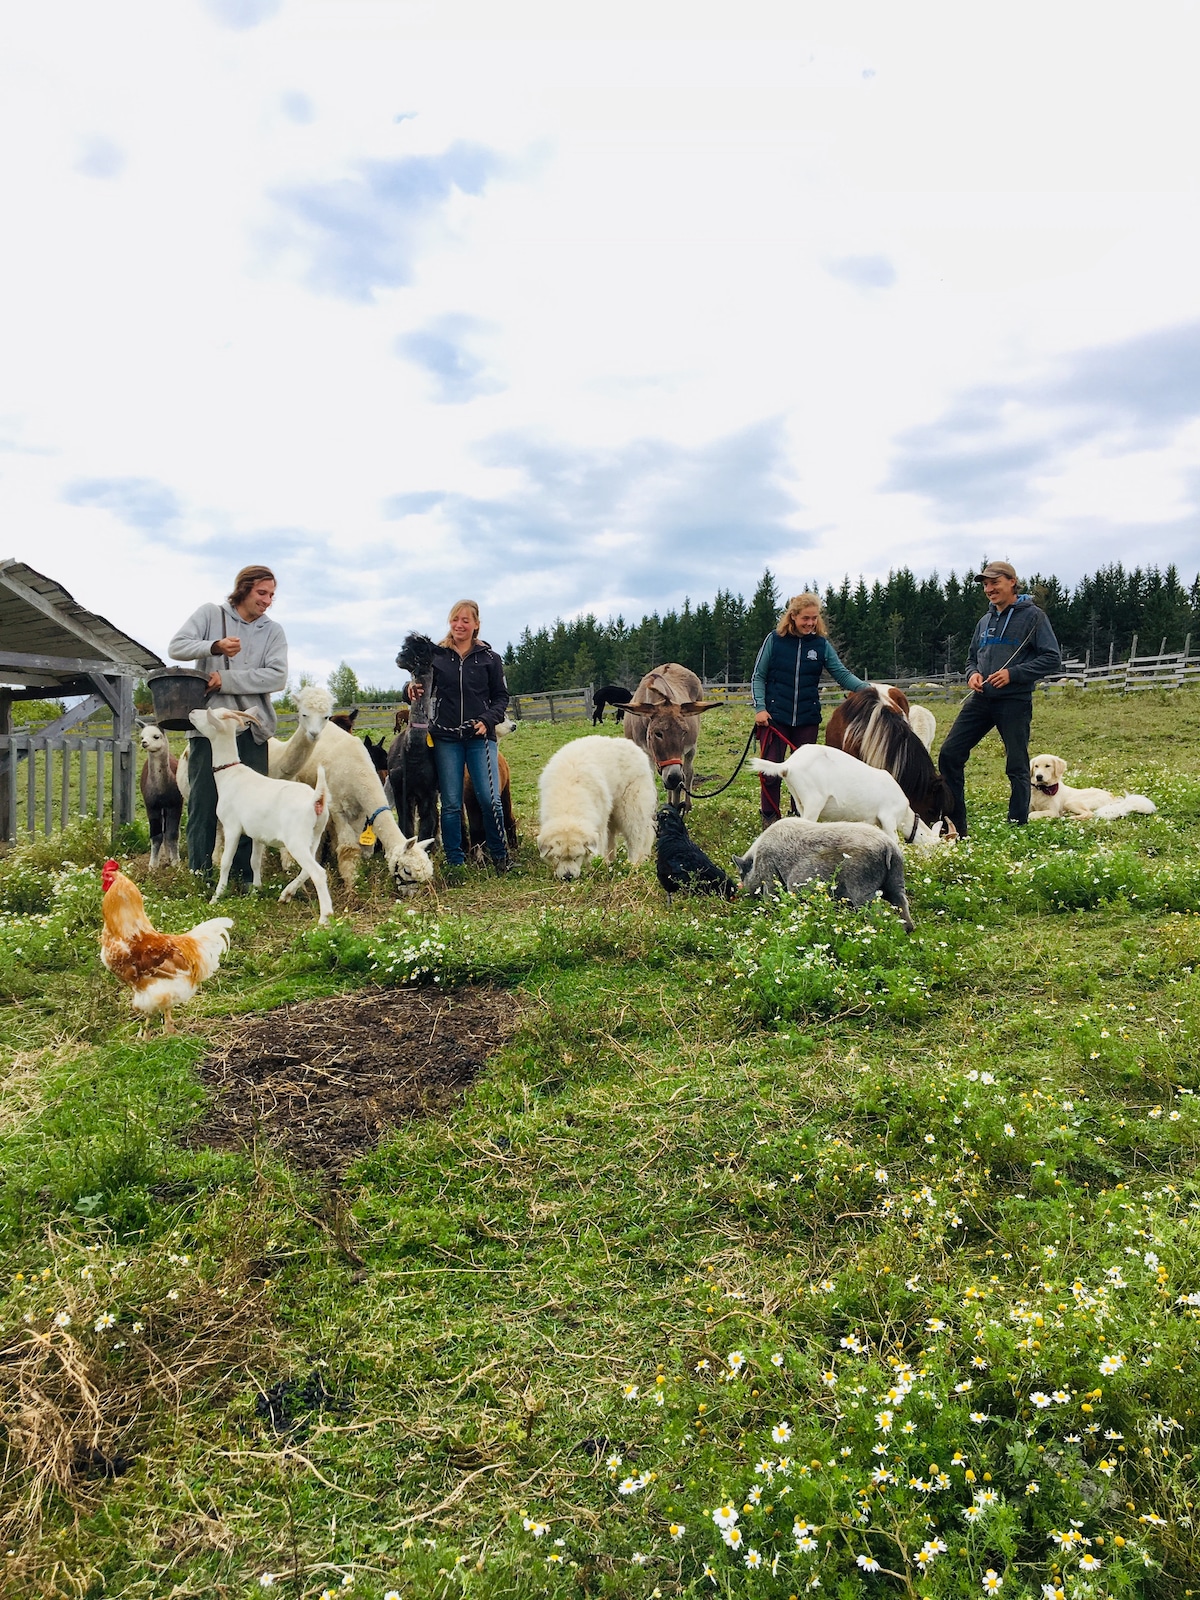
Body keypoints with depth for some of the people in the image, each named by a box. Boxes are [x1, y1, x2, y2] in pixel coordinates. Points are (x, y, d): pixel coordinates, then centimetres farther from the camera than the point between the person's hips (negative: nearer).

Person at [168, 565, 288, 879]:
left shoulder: (273, 631, 9)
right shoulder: (210, 615, 7)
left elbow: (277, 677, -5)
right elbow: (176, 646, -4)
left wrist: (227, 679, -14)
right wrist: (215, 646, -22)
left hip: (251, 730, 2)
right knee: (203, 804, 1)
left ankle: (243, 881, 11)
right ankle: (199, 878, 9)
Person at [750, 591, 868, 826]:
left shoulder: (821, 644, 3)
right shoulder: (775, 640, -2)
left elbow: (842, 674, 0)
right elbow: (758, 677, 1)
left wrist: (868, 689, -15)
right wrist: (760, 707, -11)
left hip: (808, 718, 2)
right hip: (775, 716, -2)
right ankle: (769, 818, 14)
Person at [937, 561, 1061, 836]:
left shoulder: (1033, 616, -2)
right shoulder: (985, 621, 16)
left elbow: (1052, 659, -7)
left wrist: (1013, 673, -17)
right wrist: (972, 674, 2)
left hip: (1015, 702, -6)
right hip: (980, 700, 6)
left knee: (1017, 767, 0)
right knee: (949, 754, -3)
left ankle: (1017, 828, 11)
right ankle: (955, 826, 5)